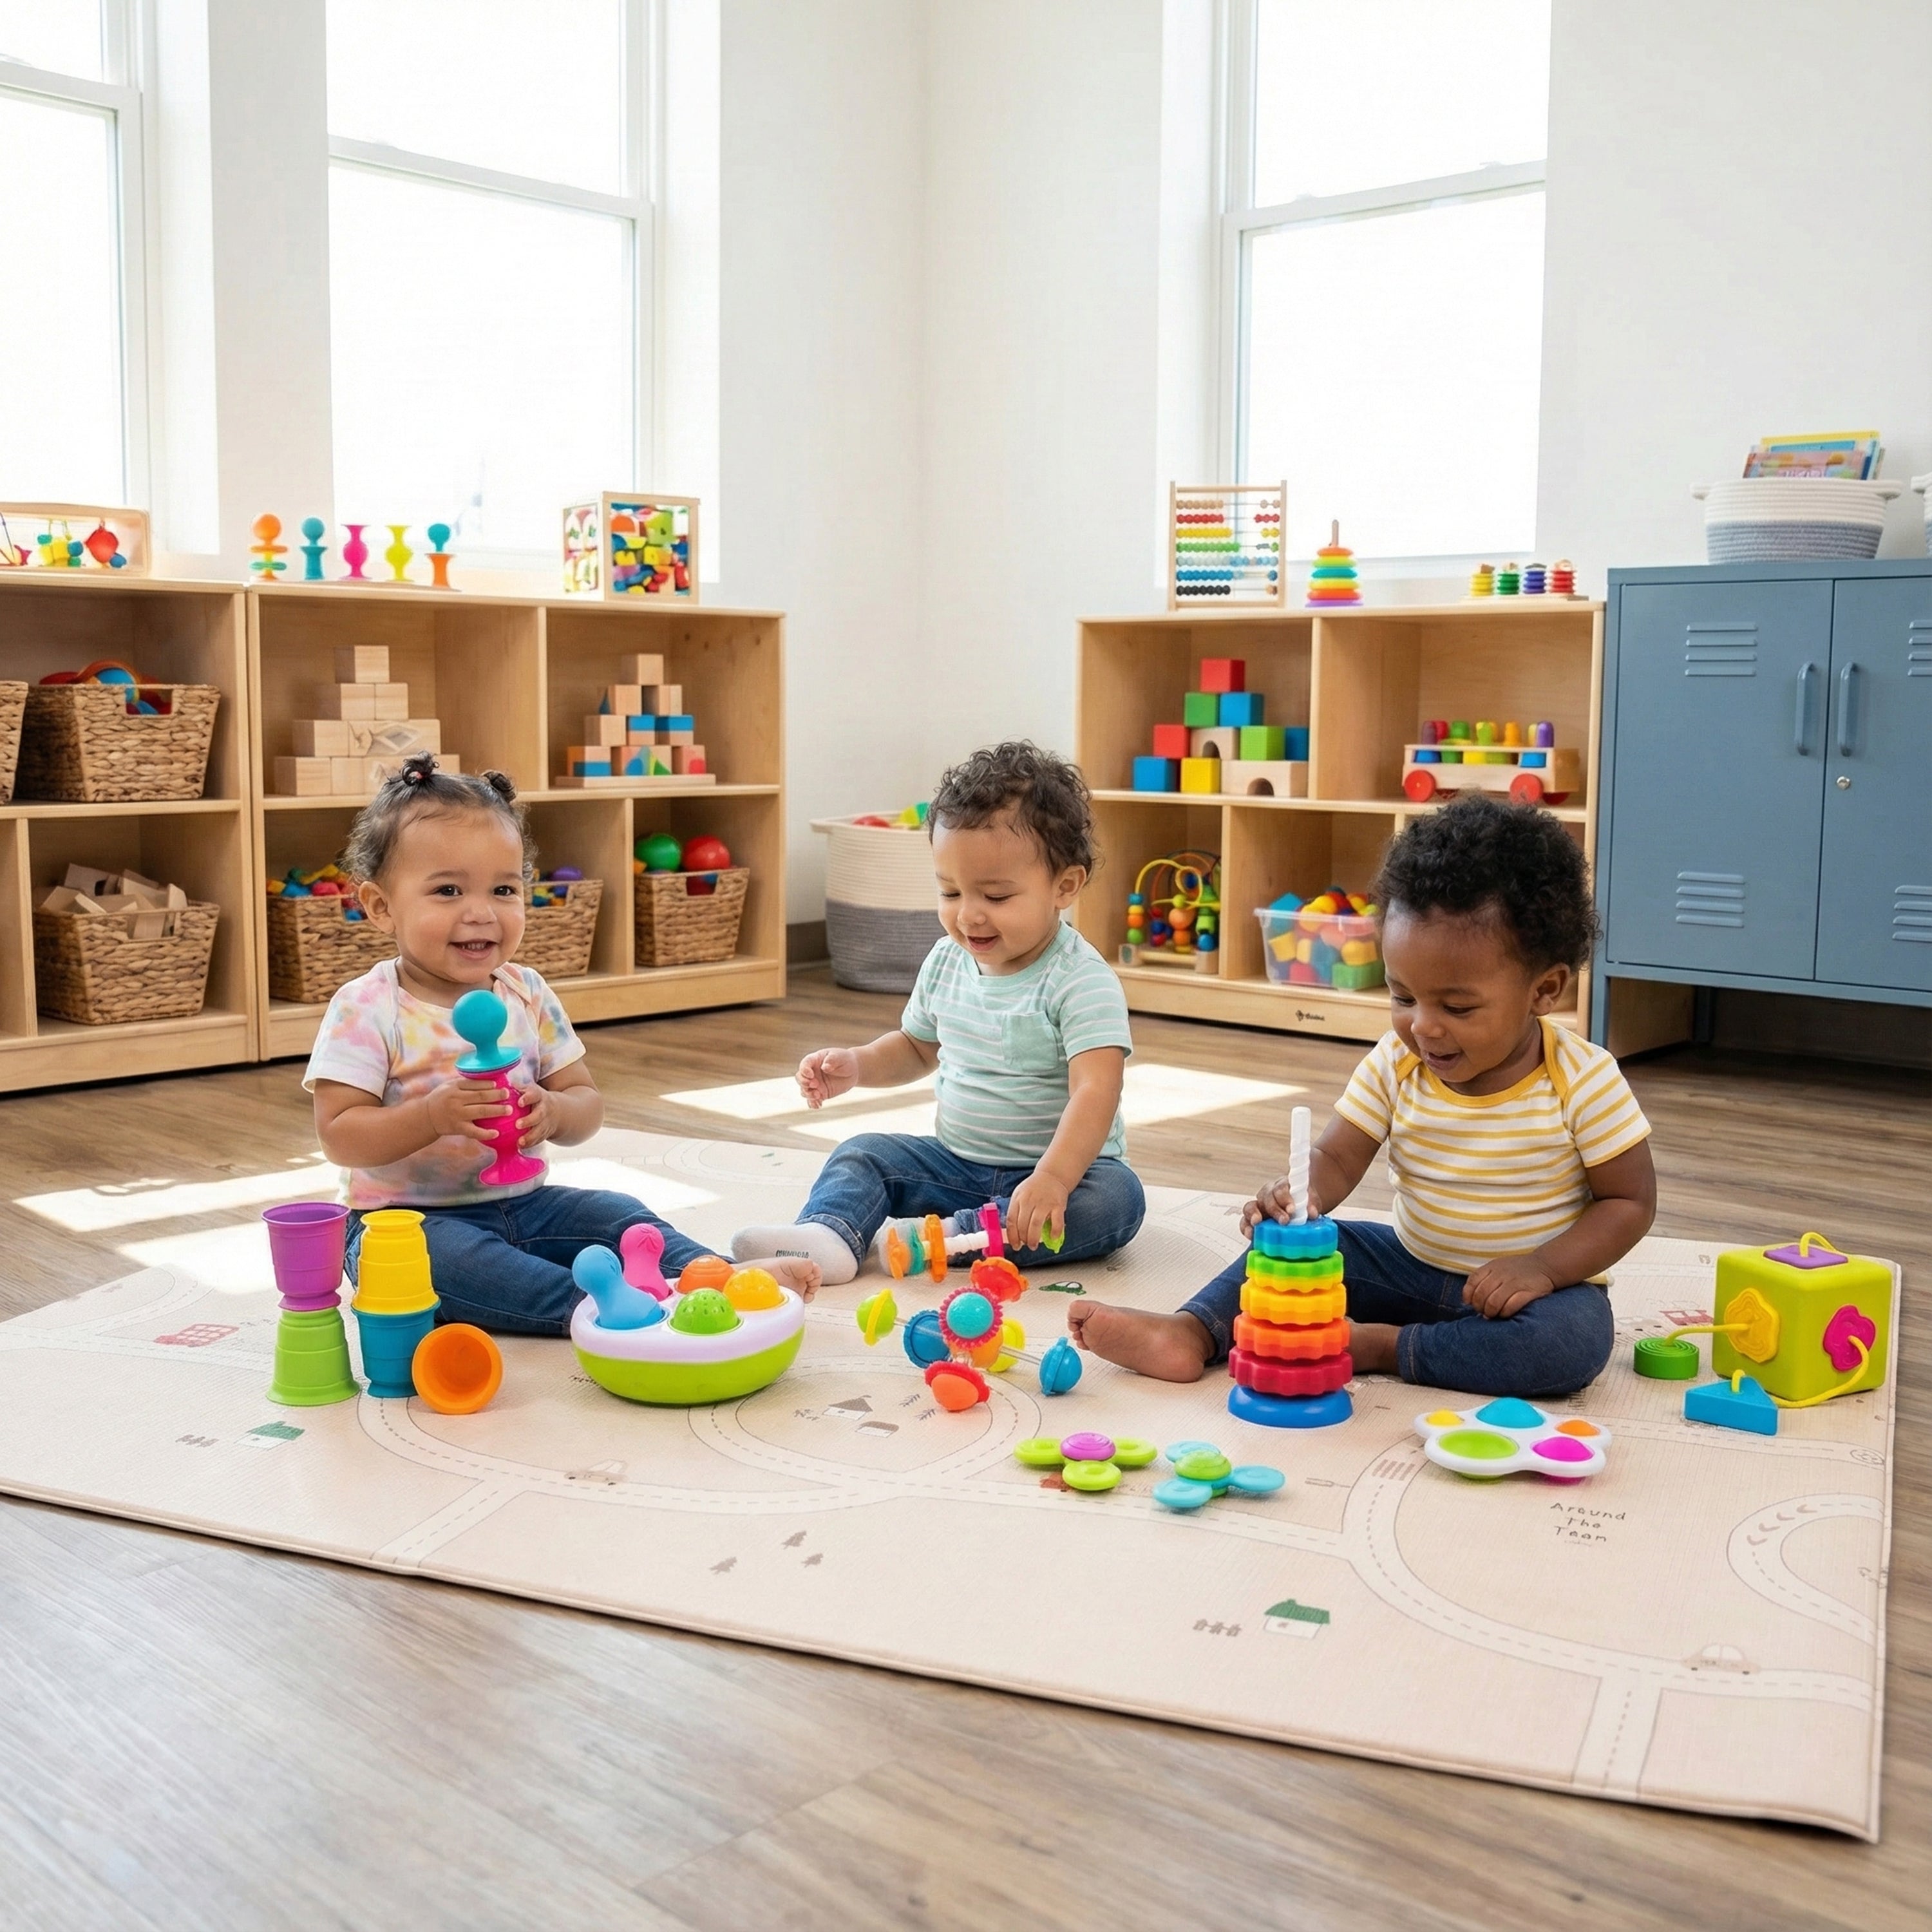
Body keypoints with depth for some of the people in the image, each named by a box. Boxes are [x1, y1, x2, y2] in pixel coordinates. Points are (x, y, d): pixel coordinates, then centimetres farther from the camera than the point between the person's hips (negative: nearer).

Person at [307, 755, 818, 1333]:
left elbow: (586, 1102, 5)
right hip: (407, 1218, -6)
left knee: (617, 1215, -11)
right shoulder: (366, 1009, -11)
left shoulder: (527, 996, 4)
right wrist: (433, 1115, -31)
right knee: (426, 1254, -35)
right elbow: (338, 1136, -16)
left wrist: (553, 1112, -20)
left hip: (519, 1204, 6)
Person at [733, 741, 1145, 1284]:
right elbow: (917, 1046, 21)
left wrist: (1053, 1179, -46)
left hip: (1064, 1166, -6)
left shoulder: (1082, 981, -19)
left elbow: (1095, 1092, -31)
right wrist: (856, 1065, 0)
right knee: (863, 1154, -7)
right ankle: (828, 1235, -35)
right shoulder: (947, 961, 2)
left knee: (1117, 1198, -33)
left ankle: (949, 1237, -39)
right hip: (956, 1162, 6)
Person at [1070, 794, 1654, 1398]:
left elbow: (1631, 1201, -10)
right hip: (1412, 1265, 4)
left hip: (1522, 1287, -4)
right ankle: (1191, 1333, -24)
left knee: (1574, 1338, -33)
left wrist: (1544, 1267, -25)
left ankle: (1382, 1346, -26)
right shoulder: (1395, 1063, -7)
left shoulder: (1584, 1082, -17)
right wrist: (1301, 1196, -33)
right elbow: (1337, 1158, -8)